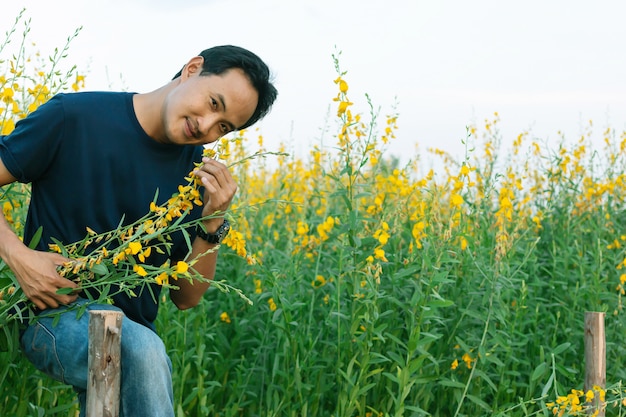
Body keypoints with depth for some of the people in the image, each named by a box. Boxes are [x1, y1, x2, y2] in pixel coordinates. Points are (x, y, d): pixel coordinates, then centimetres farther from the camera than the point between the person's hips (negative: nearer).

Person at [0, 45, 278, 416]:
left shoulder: (199, 173, 3)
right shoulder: (74, 117, -9)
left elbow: (186, 298, 5)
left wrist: (213, 223, -9)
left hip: (131, 327, 5)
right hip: (55, 312, -5)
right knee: (142, 350, -32)